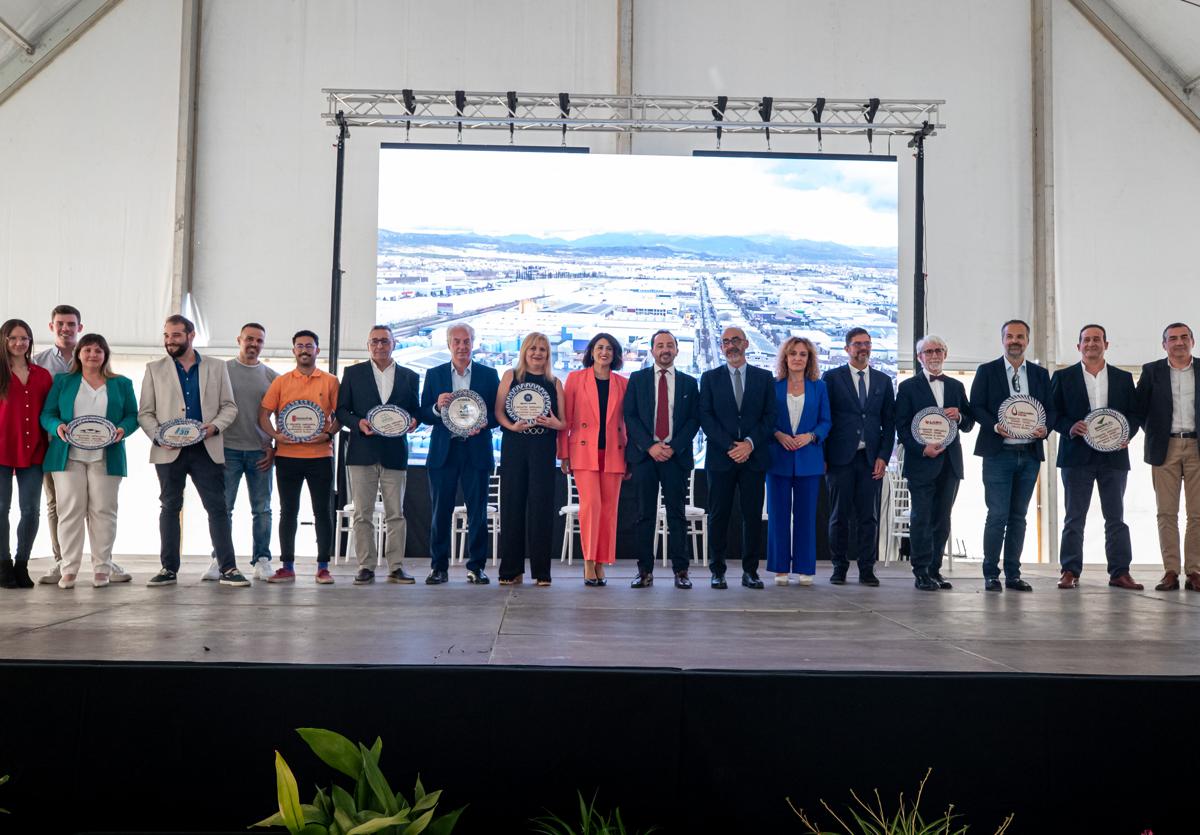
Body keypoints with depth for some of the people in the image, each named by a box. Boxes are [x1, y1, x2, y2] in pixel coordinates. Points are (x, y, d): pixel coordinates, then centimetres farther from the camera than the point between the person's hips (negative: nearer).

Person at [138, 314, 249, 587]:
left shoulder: (217, 368, 10)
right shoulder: (154, 369, 9)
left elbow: (229, 406, 9)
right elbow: (145, 413, 6)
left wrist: (215, 426, -11)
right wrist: (158, 436, -11)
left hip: (207, 449, 0)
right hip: (169, 451, 0)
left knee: (218, 508, -3)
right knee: (170, 508, 6)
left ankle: (228, 569, -2)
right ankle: (169, 569, 13)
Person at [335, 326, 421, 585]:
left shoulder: (409, 377, 12)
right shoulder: (353, 373, 9)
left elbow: (416, 410, 15)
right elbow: (341, 410, 6)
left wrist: (413, 421, -7)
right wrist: (358, 423, -12)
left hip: (395, 453, 1)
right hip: (362, 453, 0)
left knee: (396, 513, 1)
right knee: (362, 513, 1)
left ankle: (396, 567, 7)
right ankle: (366, 566, 6)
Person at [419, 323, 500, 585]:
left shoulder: (489, 375, 7)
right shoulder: (434, 374, 9)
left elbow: (499, 412, 5)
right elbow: (423, 415, 6)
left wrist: (483, 423, -15)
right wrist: (437, 407, -14)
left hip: (476, 452, -1)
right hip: (443, 452, 1)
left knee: (478, 511, 1)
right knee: (441, 511, 3)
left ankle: (476, 566, 9)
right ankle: (439, 567, 10)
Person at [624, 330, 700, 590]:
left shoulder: (689, 383, 11)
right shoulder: (637, 379, 9)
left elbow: (694, 419, 5)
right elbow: (630, 416, 2)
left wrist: (673, 447, -8)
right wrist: (650, 446, -10)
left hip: (676, 455, 0)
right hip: (644, 454, 0)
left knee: (676, 514, 1)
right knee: (645, 515, 1)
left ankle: (680, 570, 4)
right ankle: (645, 570, 5)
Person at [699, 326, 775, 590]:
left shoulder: (764, 377, 11)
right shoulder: (710, 378, 9)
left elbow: (770, 416, 4)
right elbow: (705, 417, 1)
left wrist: (750, 443, -10)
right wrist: (729, 446, -10)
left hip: (754, 456, 1)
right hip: (720, 457, 0)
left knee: (753, 516, 1)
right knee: (718, 516, 0)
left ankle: (750, 571, 9)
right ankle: (717, 571, 7)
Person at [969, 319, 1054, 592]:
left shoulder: (1040, 374, 13)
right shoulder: (987, 371, 3)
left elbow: (1050, 409, 13)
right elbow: (976, 407, -2)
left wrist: (1044, 428, -8)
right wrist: (995, 426, -18)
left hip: (1030, 454, 4)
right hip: (999, 454, -4)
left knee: (1018, 516, 8)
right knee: (998, 515, -7)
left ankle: (1013, 574, 14)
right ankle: (991, 575, 1)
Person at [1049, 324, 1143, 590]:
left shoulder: (1123, 378, 13)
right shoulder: (1063, 377, 7)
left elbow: (1134, 413, 10)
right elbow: (1052, 413, 3)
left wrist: (1126, 433, -9)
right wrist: (1070, 427, -15)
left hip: (1113, 456, 2)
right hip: (1077, 455, -2)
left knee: (1116, 517, 4)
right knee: (1074, 518, 0)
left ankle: (1120, 573, 8)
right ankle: (1070, 572, 3)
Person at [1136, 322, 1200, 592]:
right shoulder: (1151, 371, 7)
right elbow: (1139, 407, 7)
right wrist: (1152, 434, 2)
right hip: (1165, 448, 0)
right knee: (1166, 512, -1)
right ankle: (1171, 572, 1)